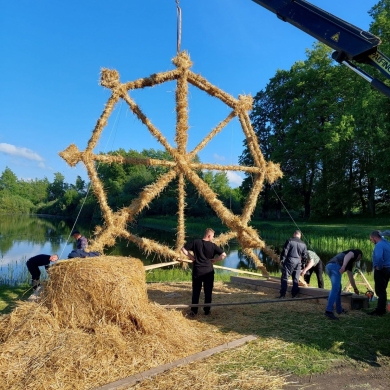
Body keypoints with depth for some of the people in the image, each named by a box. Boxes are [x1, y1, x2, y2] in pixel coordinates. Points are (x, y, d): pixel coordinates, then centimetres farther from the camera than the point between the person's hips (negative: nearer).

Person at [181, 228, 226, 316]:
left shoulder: (196, 242, -3)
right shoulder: (212, 245, -7)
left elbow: (183, 248, -2)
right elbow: (223, 255, -13)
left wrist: (190, 256, 4)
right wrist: (214, 260, -2)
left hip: (197, 271, 2)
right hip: (208, 271, -2)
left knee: (196, 291, 11)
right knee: (208, 292, 12)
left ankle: (194, 310, 15)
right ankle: (206, 310, 19)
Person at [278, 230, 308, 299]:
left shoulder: (289, 241, -5)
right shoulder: (303, 244, 9)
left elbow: (285, 251, -8)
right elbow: (305, 255, 13)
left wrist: (282, 260, -2)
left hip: (289, 261, -4)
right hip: (298, 262, 4)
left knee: (284, 278, -1)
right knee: (296, 279, 12)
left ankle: (283, 294, -5)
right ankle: (294, 295, 14)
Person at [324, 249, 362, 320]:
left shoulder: (350, 262, 41)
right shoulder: (354, 252, 19)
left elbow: (351, 277, 49)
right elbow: (347, 256, -8)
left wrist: (355, 288, 60)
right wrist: (344, 266, -25)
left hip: (328, 266, 9)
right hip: (335, 266, -9)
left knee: (338, 287, 24)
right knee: (335, 289, -11)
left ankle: (339, 309, 34)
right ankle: (328, 311, -17)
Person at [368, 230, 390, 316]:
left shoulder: (379, 245, -19)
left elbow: (379, 257, -35)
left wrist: (379, 267, -19)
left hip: (381, 270, -9)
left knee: (380, 291, -1)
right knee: (382, 290, 17)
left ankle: (380, 310, 5)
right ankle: (381, 309, 24)